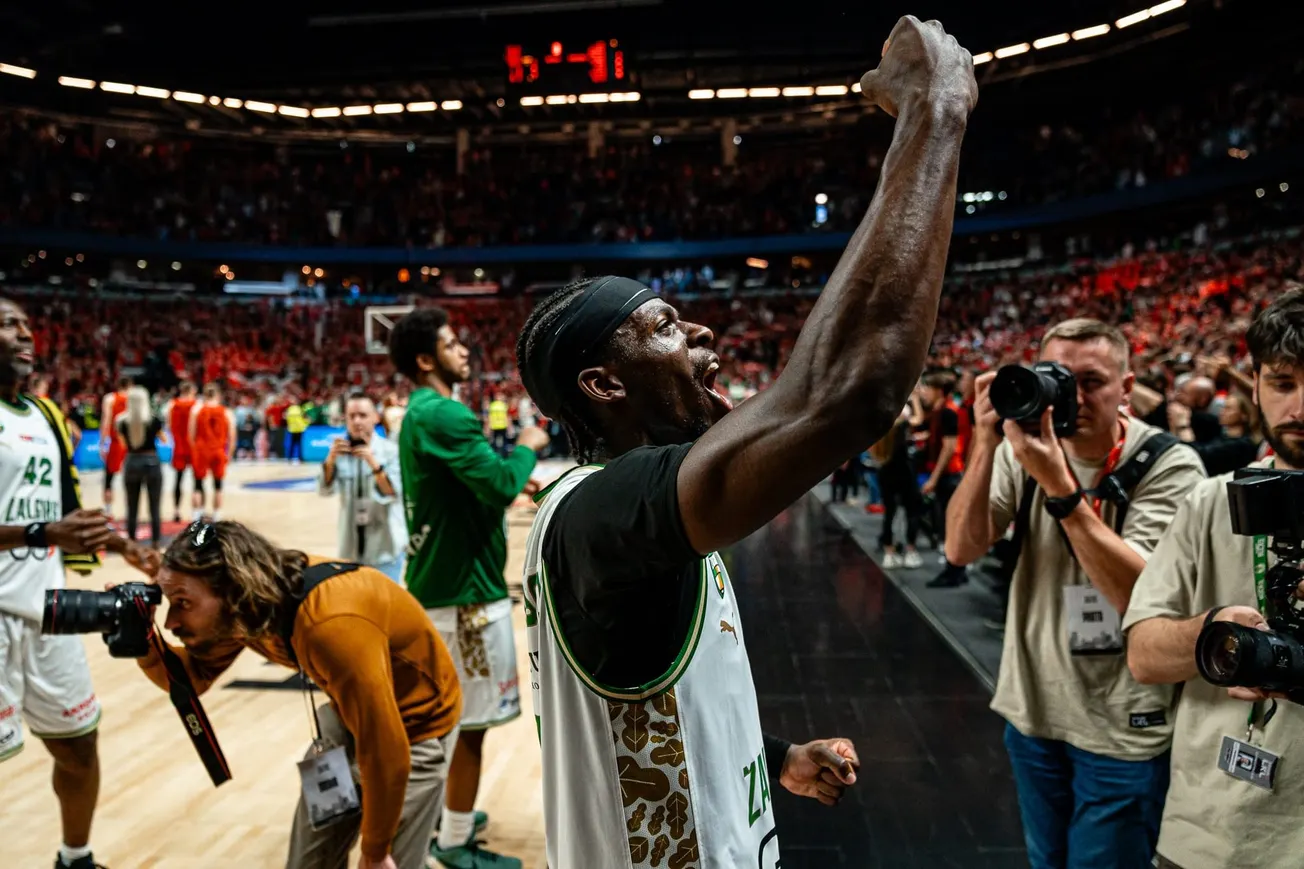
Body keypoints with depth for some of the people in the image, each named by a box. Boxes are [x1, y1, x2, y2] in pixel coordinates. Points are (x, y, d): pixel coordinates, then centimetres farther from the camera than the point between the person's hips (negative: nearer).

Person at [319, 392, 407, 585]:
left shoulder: (391, 450, -9)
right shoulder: (340, 451, 1)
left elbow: (394, 493, -16)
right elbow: (325, 489, -7)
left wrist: (373, 463, -30)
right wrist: (331, 458, -24)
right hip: (351, 548, 4)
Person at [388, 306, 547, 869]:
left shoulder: (419, 412, 12)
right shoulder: (444, 414, -20)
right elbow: (501, 484, -27)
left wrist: (513, 481, 9)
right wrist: (527, 448, -9)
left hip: (438, 580, 10)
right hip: (464, 587, -10)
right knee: (470, 721, 1)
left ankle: (446, 816, 36)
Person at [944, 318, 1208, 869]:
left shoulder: (1169, 466, -15)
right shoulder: (1023, 448, -3)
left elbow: (1139, 594, -25)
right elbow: (961, 551, -12)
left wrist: (1059, 487, -33)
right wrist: (986, 445, -23)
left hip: (1124, 732, -4)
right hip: (1032, 711, 4)